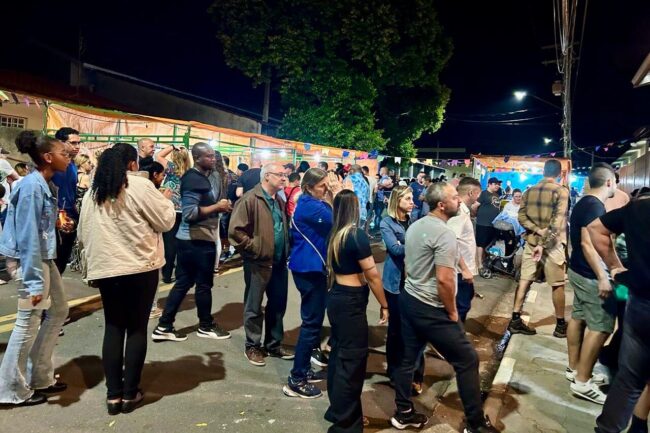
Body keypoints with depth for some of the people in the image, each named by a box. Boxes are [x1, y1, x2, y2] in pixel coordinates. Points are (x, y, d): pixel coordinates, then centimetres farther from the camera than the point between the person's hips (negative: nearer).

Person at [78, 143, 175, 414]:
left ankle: (113, 395, 14)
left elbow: (83, 234, 14)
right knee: (137, 328, 5)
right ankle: (130, 394, 12)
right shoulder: (139, 185, -8)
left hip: (104, 268, 5)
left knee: (113, 328, 12)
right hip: (140, 267, -5)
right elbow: (166, 221, -5)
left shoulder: (93, 191, 11)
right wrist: (166, 201, 13)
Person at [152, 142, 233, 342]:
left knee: (184, 282, 12)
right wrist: (217, 207, -17)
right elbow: (190, 213, -24)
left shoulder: (208, 176, 12)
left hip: (192, 238, 9)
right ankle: (206, 326, 23)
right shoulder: (193, 179, -17)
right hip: (197, 239, -9)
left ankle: (164, 326, 19)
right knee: (204, 283, 6)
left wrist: (222, 205, -1)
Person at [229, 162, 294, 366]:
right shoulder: (250, 200, -14)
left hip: (279, 262, 8)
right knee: (254, 308, 7)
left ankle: (274, 344, 30)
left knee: (278, 305, 15)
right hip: (259, 262, -7)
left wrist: (286, 249, 10)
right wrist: (255, 248, -14)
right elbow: (235, 230, -18)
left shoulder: (279, 201, 12)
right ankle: (253, 346, 23)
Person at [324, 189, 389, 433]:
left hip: (336, 298, 8)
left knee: (338, 353, 19)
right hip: (351, 302, -8)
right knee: (353, 359, 2)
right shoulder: (357, 234, -17)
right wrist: (384, 305, -6)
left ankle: (337, 409, 35)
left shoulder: (334, 234, 5)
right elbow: (372, 275, -15)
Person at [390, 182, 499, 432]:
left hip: (408, 299, 9)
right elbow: (444, 280, -25)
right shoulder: (444, 233, -21)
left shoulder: (415, 226, 8)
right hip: (431, 310, -9)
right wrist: (452, 312, -11)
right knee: (467, 361, 5)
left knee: (408, 358, 17)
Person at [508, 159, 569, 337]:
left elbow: (521, 216, -1)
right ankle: (560, 325, 15)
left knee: (525, 280, 7)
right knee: (558, 284, 6)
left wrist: (538, 230, -11)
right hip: (552, 243, -5)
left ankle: (516, 320, 8)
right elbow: (557, 221, -18)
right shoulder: (561, 191, -9)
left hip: (531, 241, 5)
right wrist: (544, 244, -20)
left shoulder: (529, 191, 7)